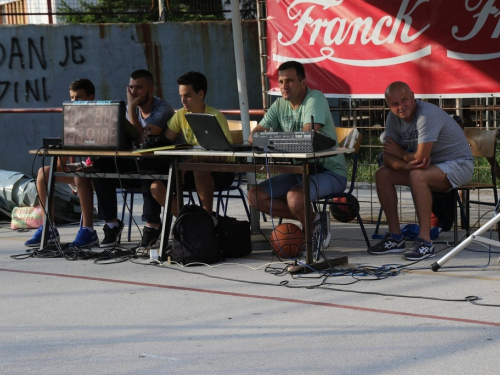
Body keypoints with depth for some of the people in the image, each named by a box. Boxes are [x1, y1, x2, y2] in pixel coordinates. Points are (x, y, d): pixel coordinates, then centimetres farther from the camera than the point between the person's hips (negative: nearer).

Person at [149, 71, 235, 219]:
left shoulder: (215, 117, -14)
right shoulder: (181, 115, 3)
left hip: (221, 170, -6)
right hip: (192, 168, 6)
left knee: (200, 170, -40)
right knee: (157, 187, -15)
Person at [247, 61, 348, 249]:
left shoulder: (315, 99, -14)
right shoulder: (280, 104, 7)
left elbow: (308, 136, -28)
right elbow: (256, 134, 4)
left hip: (329, 171, -8)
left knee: (294, 196, -35)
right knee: (255, 196, -5)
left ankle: (312, 230, -3)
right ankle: (312, 218, -1)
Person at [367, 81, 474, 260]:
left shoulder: (428, 114, -28)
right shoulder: (394, 118, -3)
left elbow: (420, 157, -31)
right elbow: (388, 158, -7)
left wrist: (400, 153, -11)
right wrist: (407, 165, -27)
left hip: (458, 165, -8)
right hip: (428, 166, 8)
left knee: (417, 176, -35)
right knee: (382, 175, -6)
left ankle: (425, 241, -30)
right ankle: (395, 237, -1)